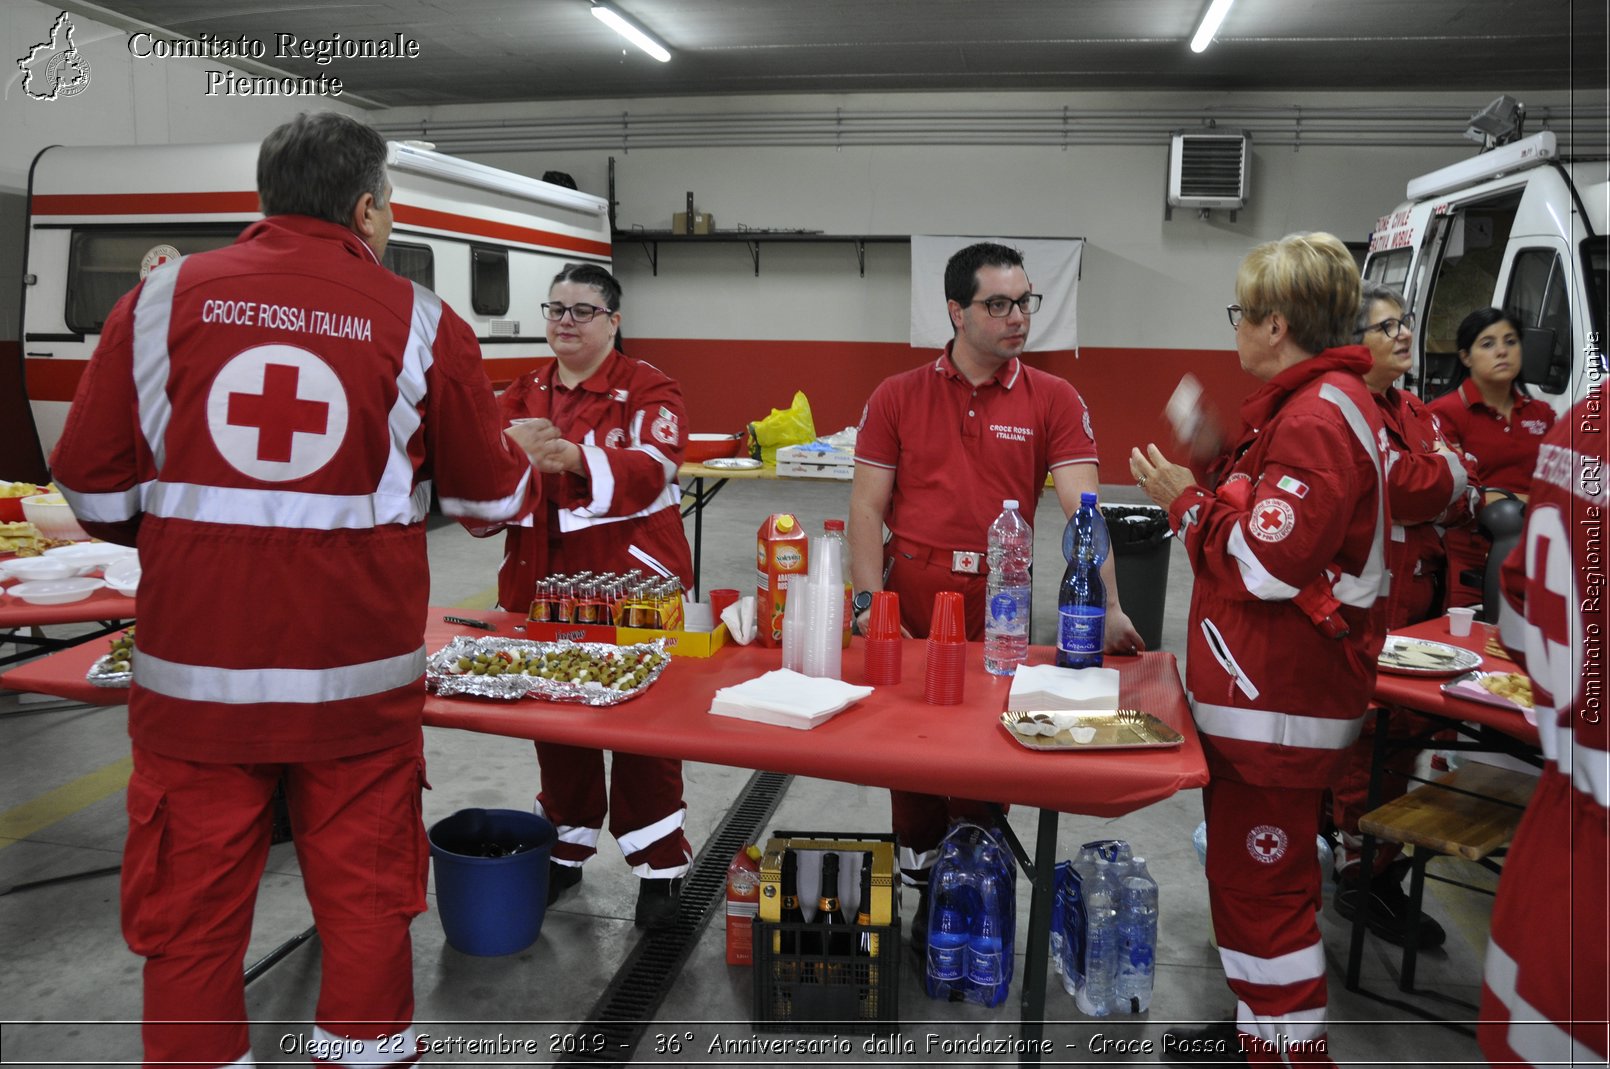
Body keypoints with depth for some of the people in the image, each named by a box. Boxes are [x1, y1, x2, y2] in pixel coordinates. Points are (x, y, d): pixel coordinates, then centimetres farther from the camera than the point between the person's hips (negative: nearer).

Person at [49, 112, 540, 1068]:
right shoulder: (420, 323, -2)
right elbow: (492, 494, 6)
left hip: (197, 667, 1)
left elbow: (94, 486, 2)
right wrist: (533, 465, 29)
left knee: (191, 912, 13)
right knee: (364, 899, 14)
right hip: (356, 674, -1)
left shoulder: (163, 298, 0)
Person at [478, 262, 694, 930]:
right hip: (542, 581, 5)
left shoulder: (647, 389, -4)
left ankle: (660, 866, 15)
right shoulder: (523, 394, 12)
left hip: (631, 582, -5)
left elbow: (652, 469, -22)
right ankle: (565, 852, 31)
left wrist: (575, 457, -38)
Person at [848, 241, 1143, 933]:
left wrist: (1107, 608, -22)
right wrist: (870, 605, -10)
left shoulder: (1055, 401, 1)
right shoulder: (897, 397, 4)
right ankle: (921, 892, 32)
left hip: (999, 610, -1)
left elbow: (1081, 507, -9)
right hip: (908, 607, 1)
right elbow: (867, 507, 1)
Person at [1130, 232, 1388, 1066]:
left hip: (1278, 702, -11)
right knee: (1245, 866, 22)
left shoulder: (1318, 416, -19)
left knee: (1263, 880, -2)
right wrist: (1216, 478, 9)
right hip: (1263, 685, 11)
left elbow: (1266, 563, -24)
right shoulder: (1317, 402, 15)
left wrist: (1187, 502, -10)